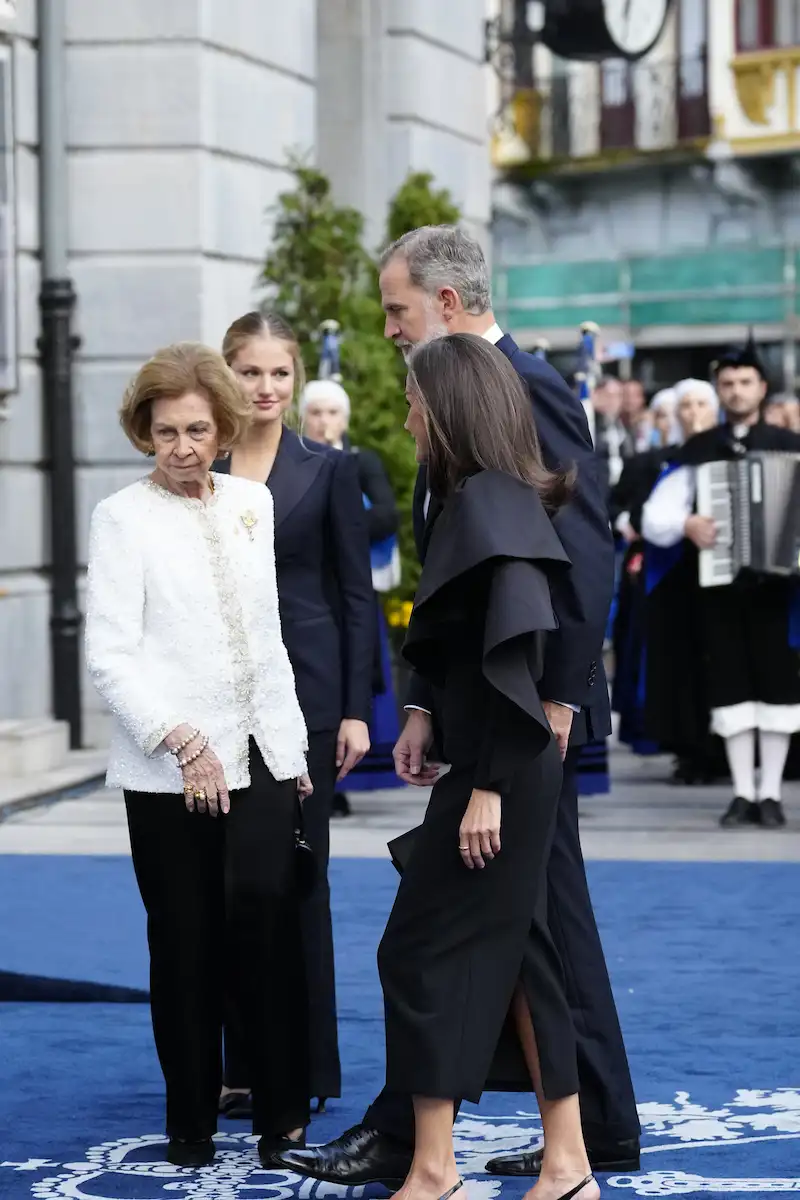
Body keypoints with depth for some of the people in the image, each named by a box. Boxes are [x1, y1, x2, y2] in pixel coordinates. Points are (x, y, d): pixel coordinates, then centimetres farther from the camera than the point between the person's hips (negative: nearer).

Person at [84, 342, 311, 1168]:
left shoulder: (252, 503, 11)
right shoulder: (123, 517, -3)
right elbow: (110, 656, -10)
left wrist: (292, 744, 14)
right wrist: (182, 741, -19)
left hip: (260, 758, 3)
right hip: (170, 771, -3)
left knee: (267, 923, -10)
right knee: (186, 946, 3)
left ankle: (282, 1112, 1)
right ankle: (191, 1121, 15)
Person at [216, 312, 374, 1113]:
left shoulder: (328, 470, 1)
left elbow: (357, 595, 0)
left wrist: (356, 709, -6)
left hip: (304, 690, -3)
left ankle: (307, 1067, 8)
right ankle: (245, 1065, 12)